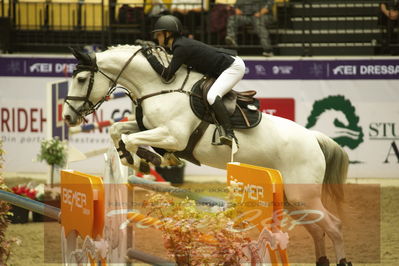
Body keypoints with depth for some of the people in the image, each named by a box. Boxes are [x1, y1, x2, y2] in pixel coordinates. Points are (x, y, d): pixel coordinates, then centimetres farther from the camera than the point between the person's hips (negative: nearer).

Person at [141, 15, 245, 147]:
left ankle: (229, 135, -38)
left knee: (212, 96, -28)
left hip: (233, 67, -11)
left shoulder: (181, 48, -19)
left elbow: (167, 75, -21)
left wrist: (150, 56, -15)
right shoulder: (181, 43, 11)